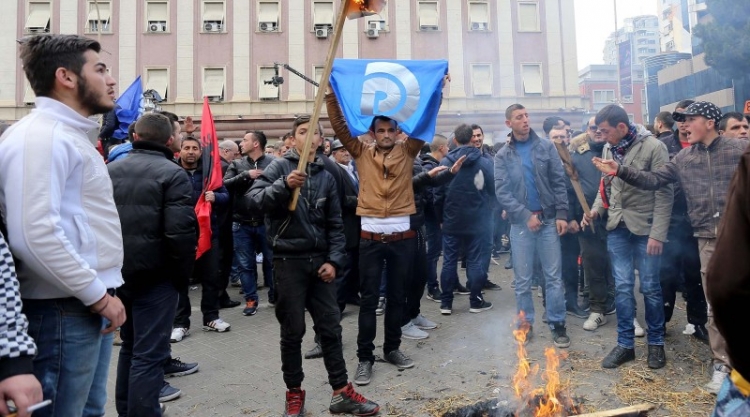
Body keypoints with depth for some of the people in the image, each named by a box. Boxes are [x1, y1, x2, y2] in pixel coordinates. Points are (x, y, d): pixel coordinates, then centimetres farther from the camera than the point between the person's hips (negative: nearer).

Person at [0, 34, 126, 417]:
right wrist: (98, 295, -17)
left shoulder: (70, 135, 18)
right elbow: (35, 234, -24)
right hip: (64, 310, -9)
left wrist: (103, 293, 16)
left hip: (89, 306, 9)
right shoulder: (39, 136, -14)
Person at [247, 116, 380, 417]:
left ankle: (342, 392, 19)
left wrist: (334, 260, 1)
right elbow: (253, 200, -15)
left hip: (319, 260, 4)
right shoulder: (279, 167, -2)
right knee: (292, 331, 6)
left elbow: (335, 224, 10)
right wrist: (284, 185, -30)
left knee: (331, 327, 8)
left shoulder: (326, 176, 10)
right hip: (289, 260, -4)